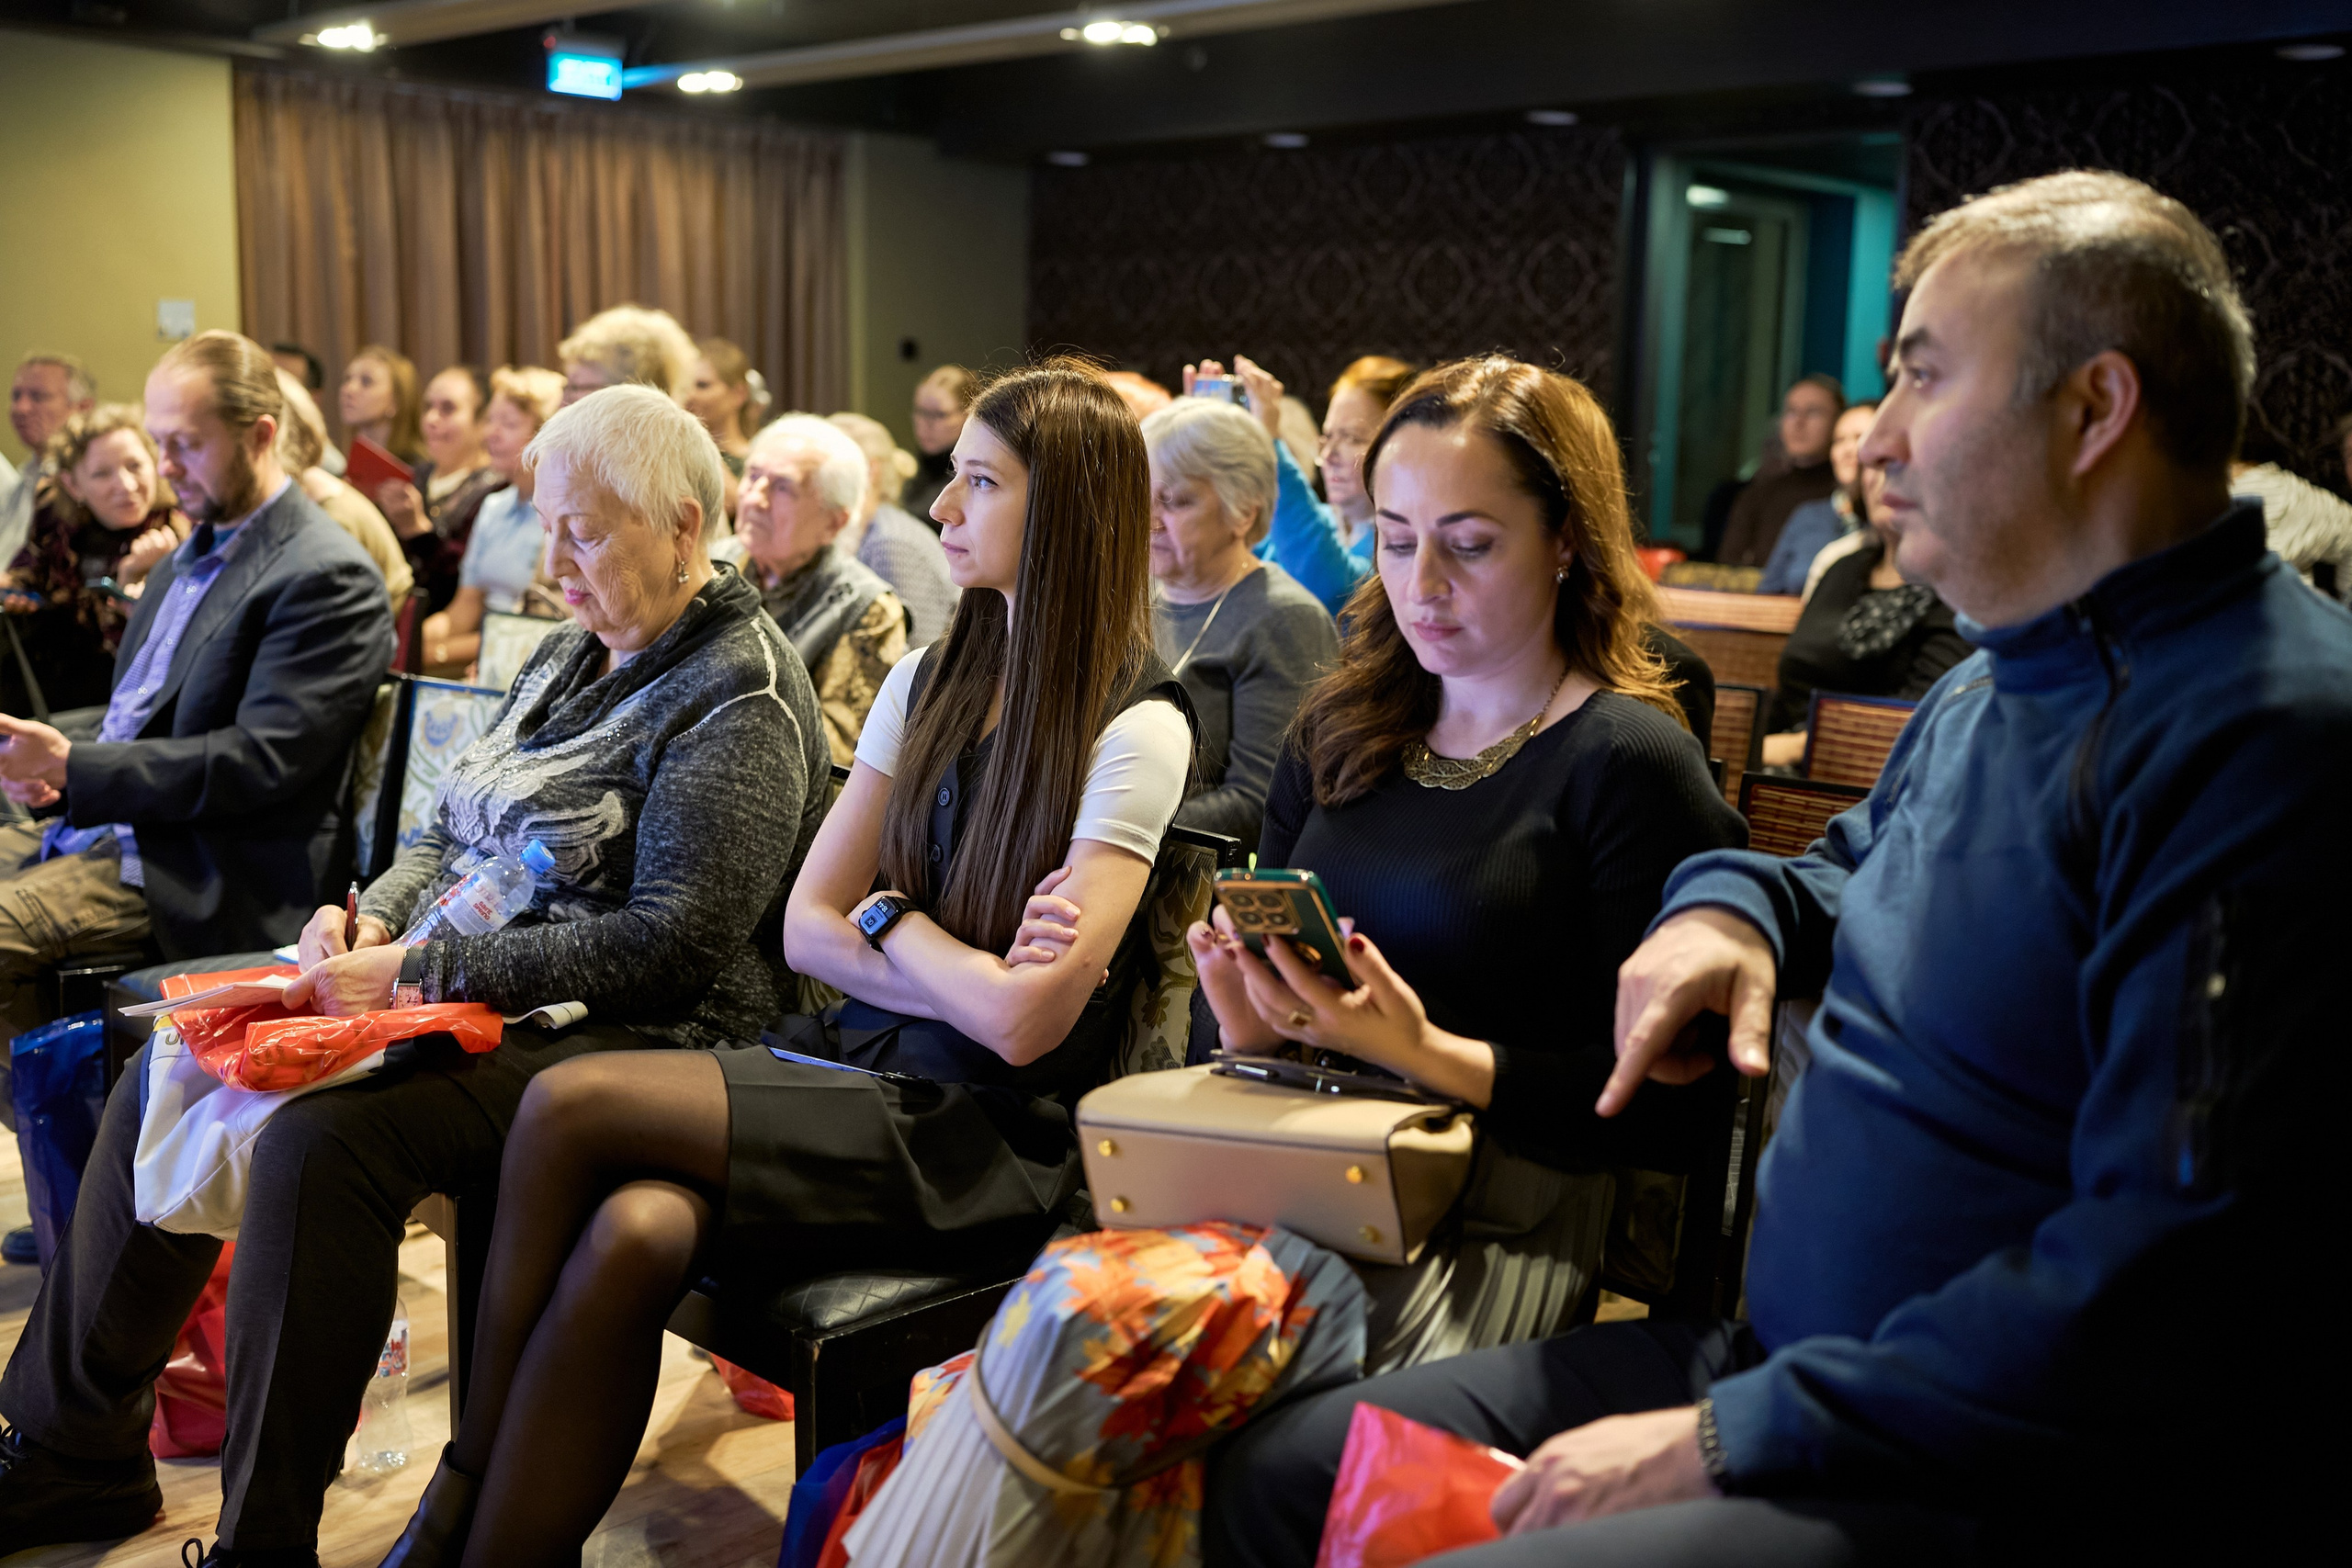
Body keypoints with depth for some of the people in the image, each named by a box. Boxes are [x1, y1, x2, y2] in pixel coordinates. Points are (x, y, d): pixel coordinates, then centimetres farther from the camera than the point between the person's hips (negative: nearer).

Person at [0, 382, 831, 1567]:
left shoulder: (742, 694, -13)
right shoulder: (574, 653, 15)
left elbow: (668, 941, -22)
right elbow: (453, 835, 23)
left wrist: (421, 971, -21)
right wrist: (371, 916, 0)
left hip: (621, 1037, -9)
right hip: (453, 994, 9)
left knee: (320, 1138, -31)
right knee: (165, 1080, 2)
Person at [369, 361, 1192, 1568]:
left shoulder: (1136, 730, -10)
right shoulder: (930, 681, 11)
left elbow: (1025, 1021, -17)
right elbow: (806, 930, 7)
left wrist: (887, 919, -1)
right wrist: (964, 978, -9)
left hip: (989, 1140, -5)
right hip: (869, 1075, 6)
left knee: (570, 1108, -19)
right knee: (634, 1230, -25)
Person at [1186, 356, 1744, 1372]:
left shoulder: (1629, 764, -5)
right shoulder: (1336, 736, 14)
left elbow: (1679, 1114, -9)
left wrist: (1432, 1055, -16)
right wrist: (1251, 1026, -5)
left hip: (1496, 1227, -5)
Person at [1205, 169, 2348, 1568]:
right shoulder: (1997, 686, 13)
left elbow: (2174, 1278, -26)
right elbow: (1855, 868, 32)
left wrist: (1733, 1438, -22)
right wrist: (1729, 903, 6)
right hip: (1791, 1351, 9)